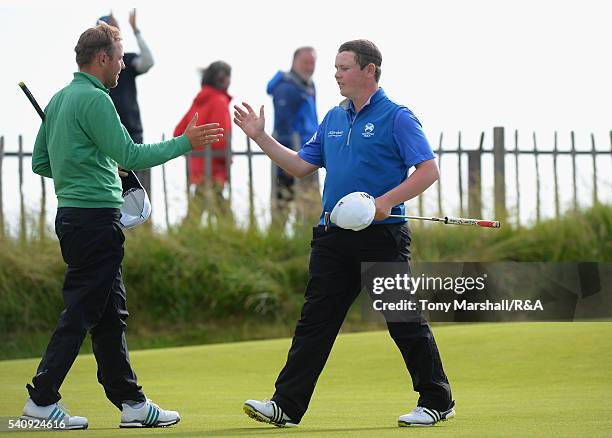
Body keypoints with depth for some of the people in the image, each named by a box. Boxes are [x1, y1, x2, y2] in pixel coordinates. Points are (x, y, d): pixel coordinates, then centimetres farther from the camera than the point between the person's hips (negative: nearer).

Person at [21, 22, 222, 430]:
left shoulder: (59, 99, 15)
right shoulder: (94, 99, -15)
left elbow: (40, 162, 19)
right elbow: (131, 155, -19)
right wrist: (184, 143, -12)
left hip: (73, 212, 10)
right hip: (96, 217, -10)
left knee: (110, 314, 12)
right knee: (80, 312, -5)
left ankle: (132, 402, 15)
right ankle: (43, 399, -3)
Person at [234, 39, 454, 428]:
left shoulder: (396, 118, -6)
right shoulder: (334, 119, 16)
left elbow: (428, 170, -12)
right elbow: (301, 165, 21)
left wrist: (387, 201, -21)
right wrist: (260, 137, 15)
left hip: (382, 236, -6)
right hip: (334, 236, 6)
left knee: (405, 322, -1)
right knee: (315, 321, 2)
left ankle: (437, 402, 11)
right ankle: (287, 406, 0)